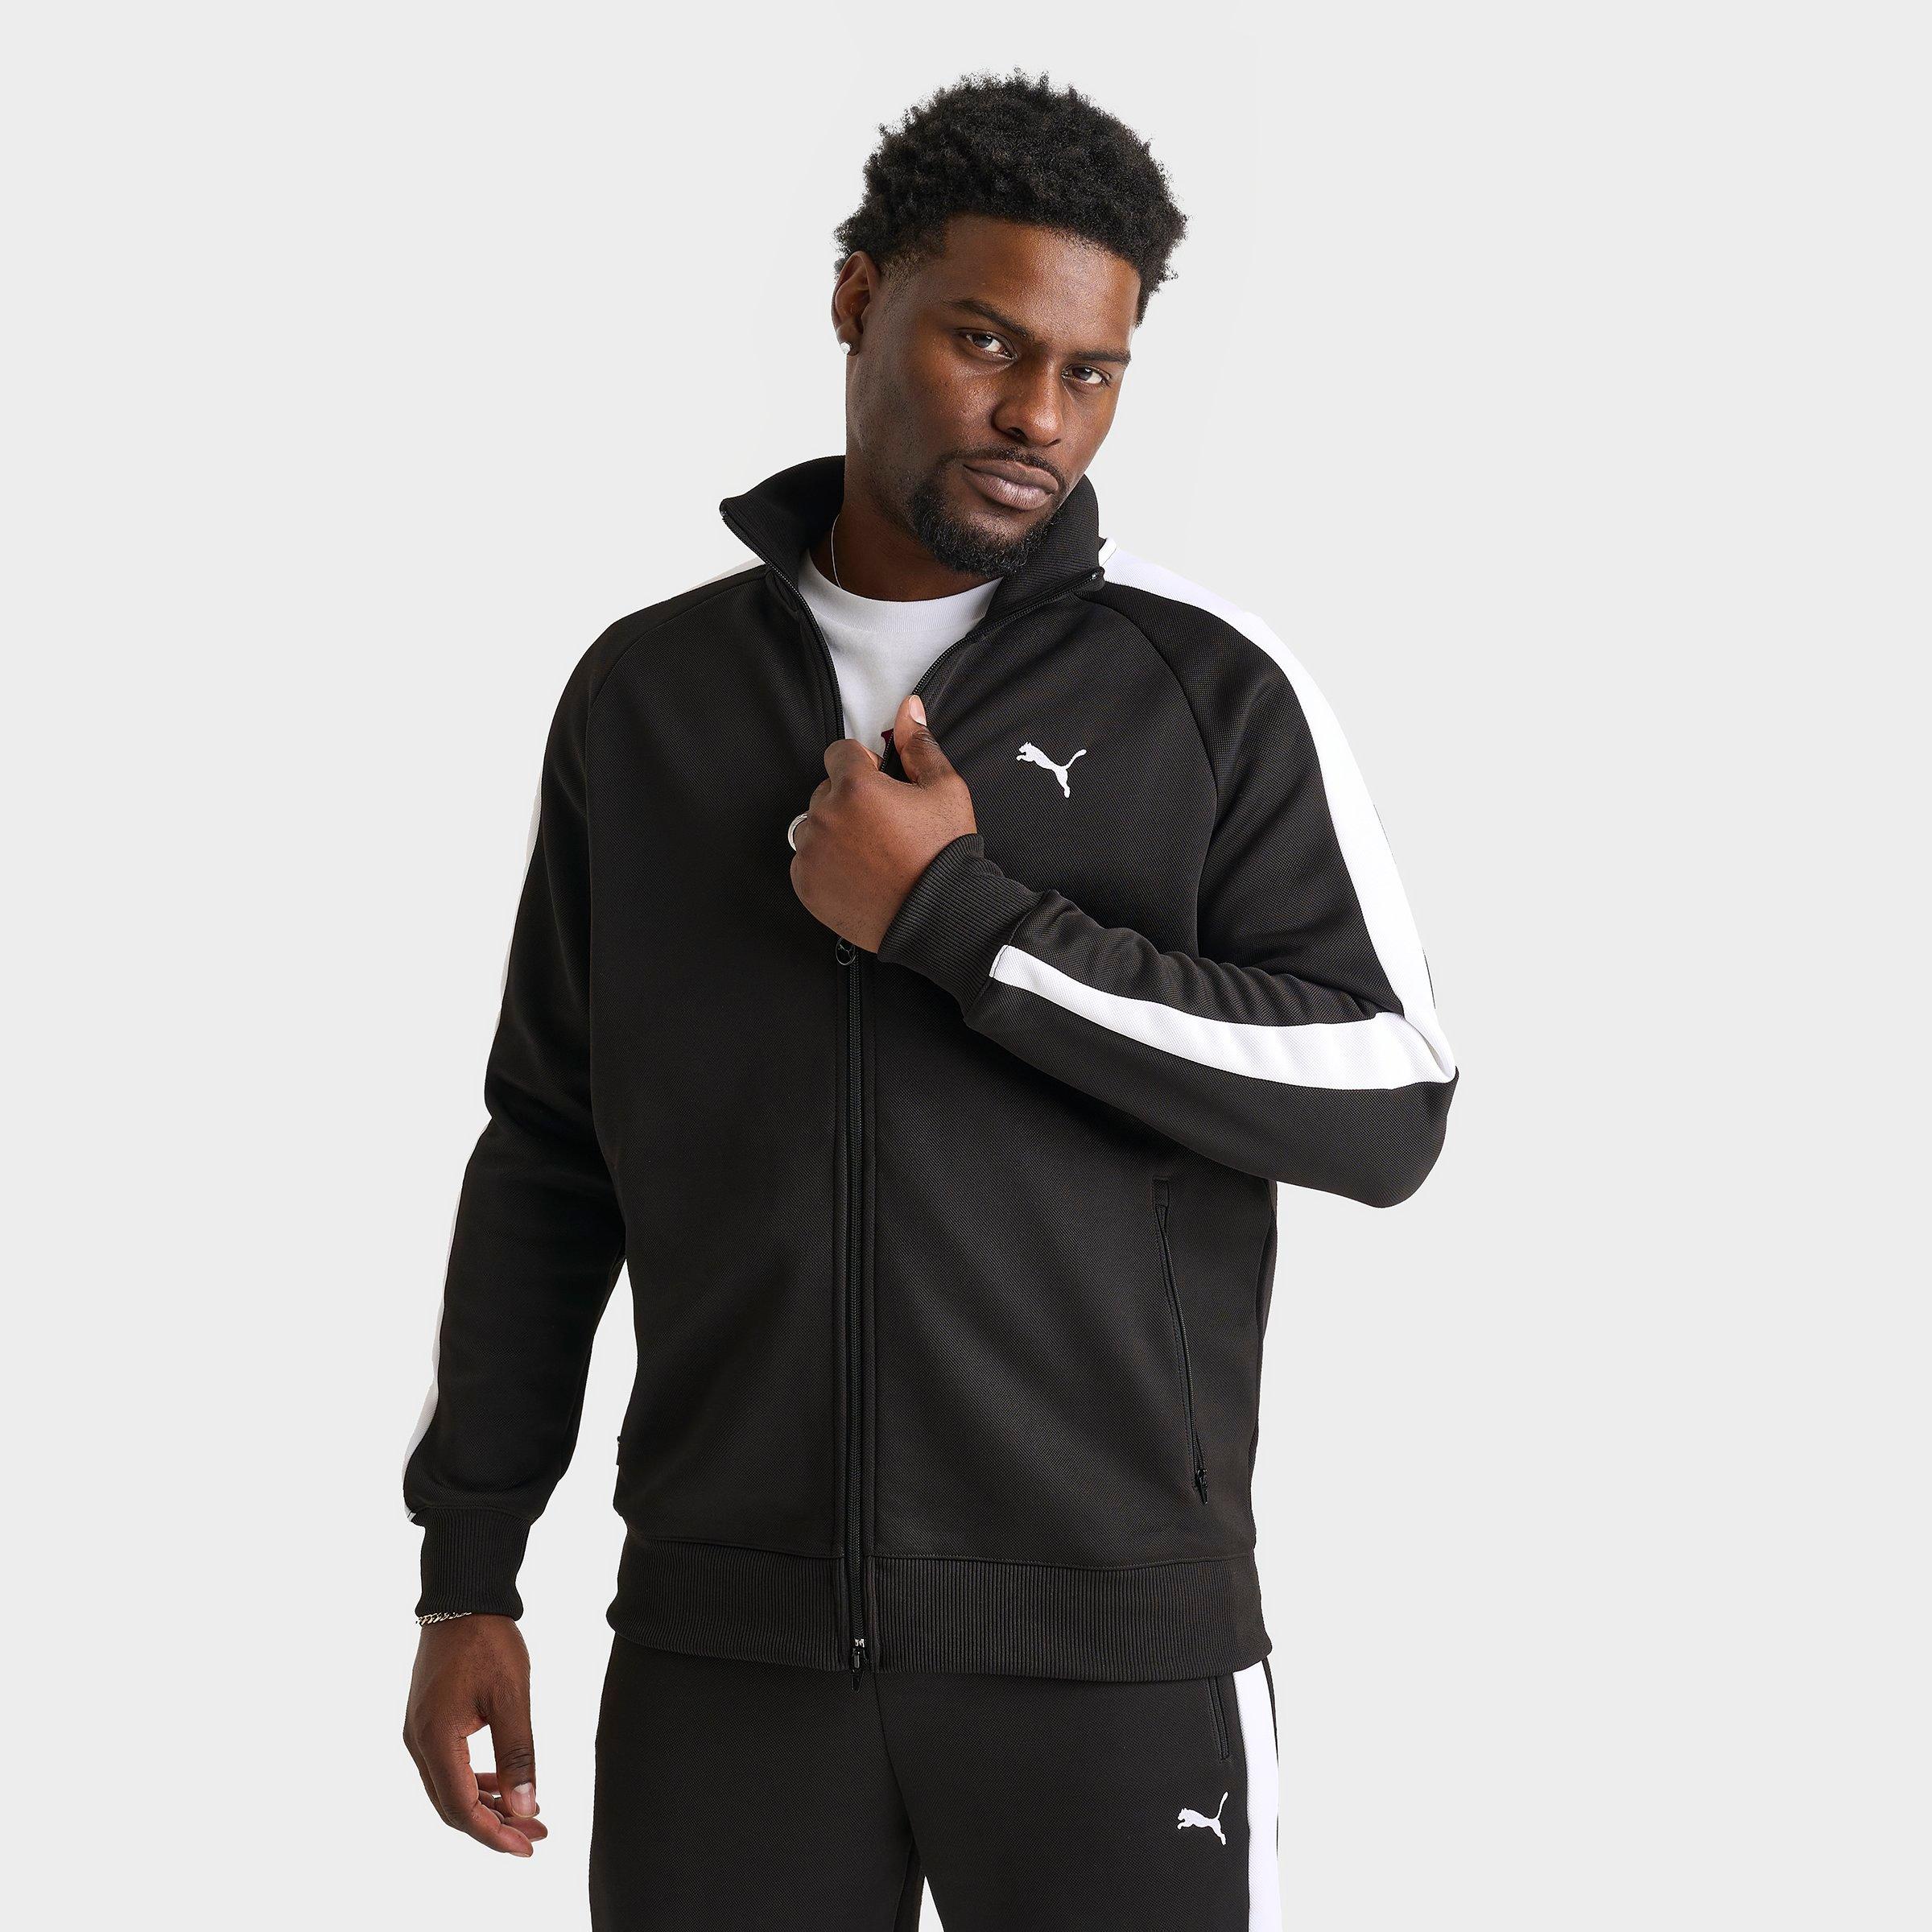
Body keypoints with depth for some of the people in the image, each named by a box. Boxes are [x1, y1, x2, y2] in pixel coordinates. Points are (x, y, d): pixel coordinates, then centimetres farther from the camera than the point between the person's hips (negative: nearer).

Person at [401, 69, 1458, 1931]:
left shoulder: (1209, 690, -1)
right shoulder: (644, 693, 8)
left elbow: (1387, 1101, -10)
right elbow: (553, 1150, 13)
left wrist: (962, 921, -15)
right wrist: (466, 1573, 8)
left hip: (1110, 1637, -2)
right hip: (727, 1638, 2)